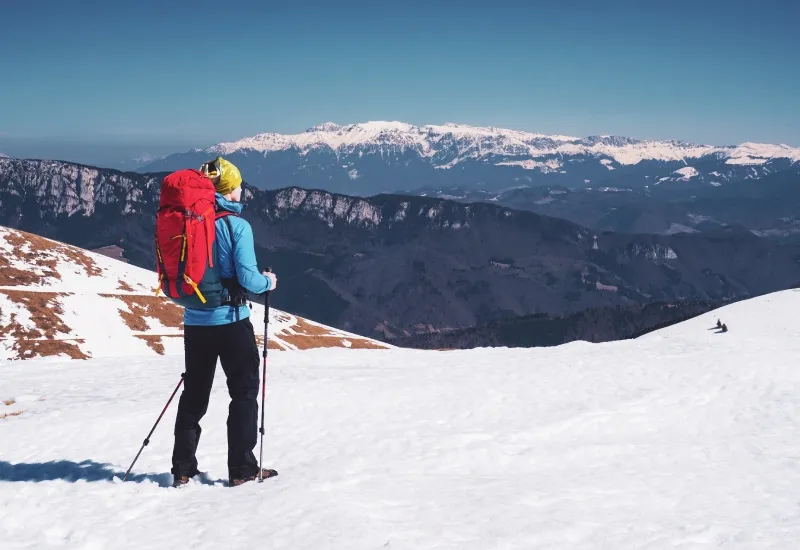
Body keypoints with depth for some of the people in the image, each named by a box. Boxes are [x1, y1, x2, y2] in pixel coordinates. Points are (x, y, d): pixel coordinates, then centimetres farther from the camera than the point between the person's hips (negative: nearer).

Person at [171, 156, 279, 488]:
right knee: (244, 392, 8)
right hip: (231, 321, -5)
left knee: (194, 394, 15)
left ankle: (183, 469, 19)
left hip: (195, 321, 5)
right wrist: (267, 282, 4)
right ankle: (242, 470, 9)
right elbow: (247, 279, -17)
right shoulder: (236, 225, -13)